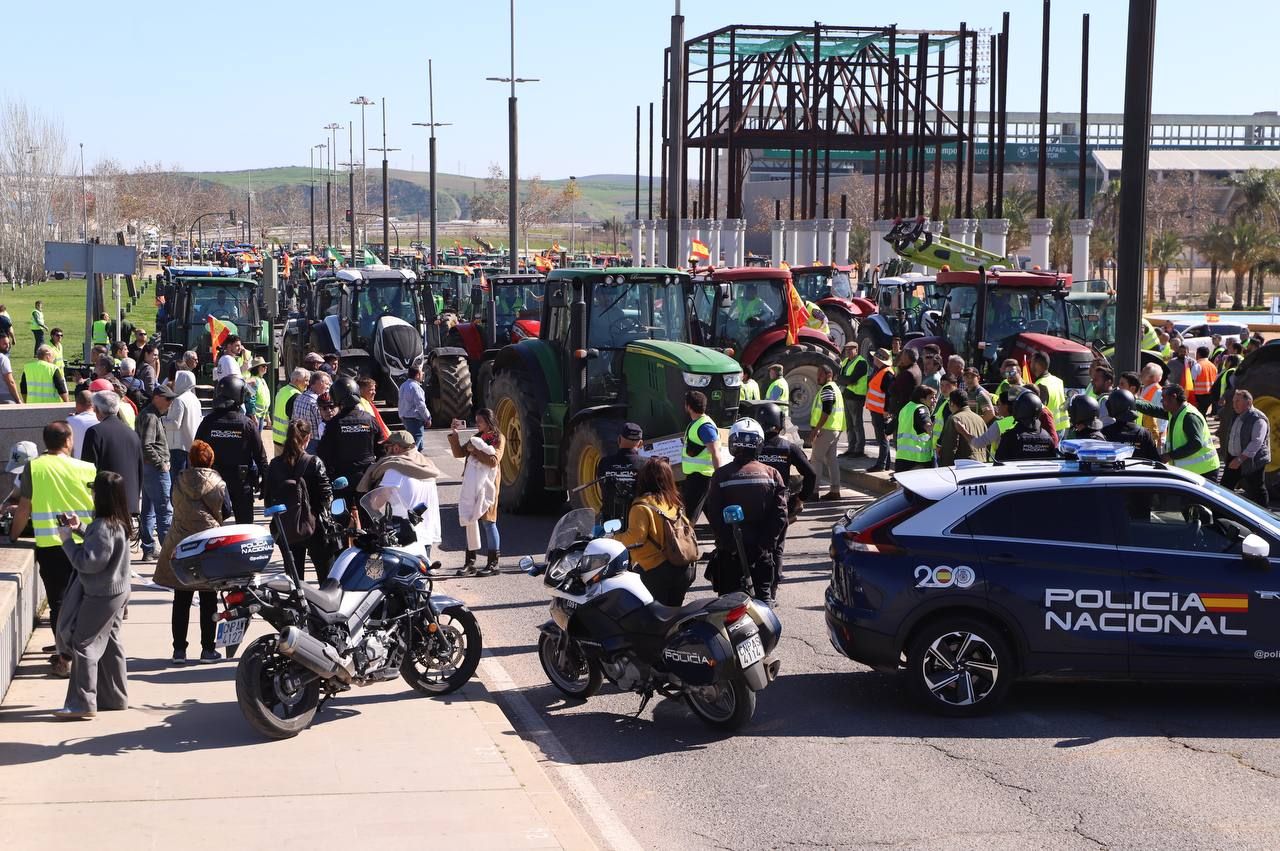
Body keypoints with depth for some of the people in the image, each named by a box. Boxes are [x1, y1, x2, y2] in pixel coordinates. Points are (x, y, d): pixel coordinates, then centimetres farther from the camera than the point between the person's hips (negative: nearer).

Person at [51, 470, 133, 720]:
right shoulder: (120, 522, 6)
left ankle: (82, 703, -6)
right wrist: (80, 529, 9)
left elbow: (90, 562, -26)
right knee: (110, 643, 16)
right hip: (117, 591, 10)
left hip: (101, 595, -10)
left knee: (83, 644, -6)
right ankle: (115, 697, 23)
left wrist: (67, 540, -17)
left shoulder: (104, 526, -24)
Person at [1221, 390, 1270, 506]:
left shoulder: (1258, 419, -17)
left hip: (1252, 462, -9)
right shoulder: (1237, 417, 12)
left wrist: (1241, 459, -29)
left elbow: (1256, 443, -24)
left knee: (1256, 491, 2)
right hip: (1233, 459, 9)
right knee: (1225, 487, 8)